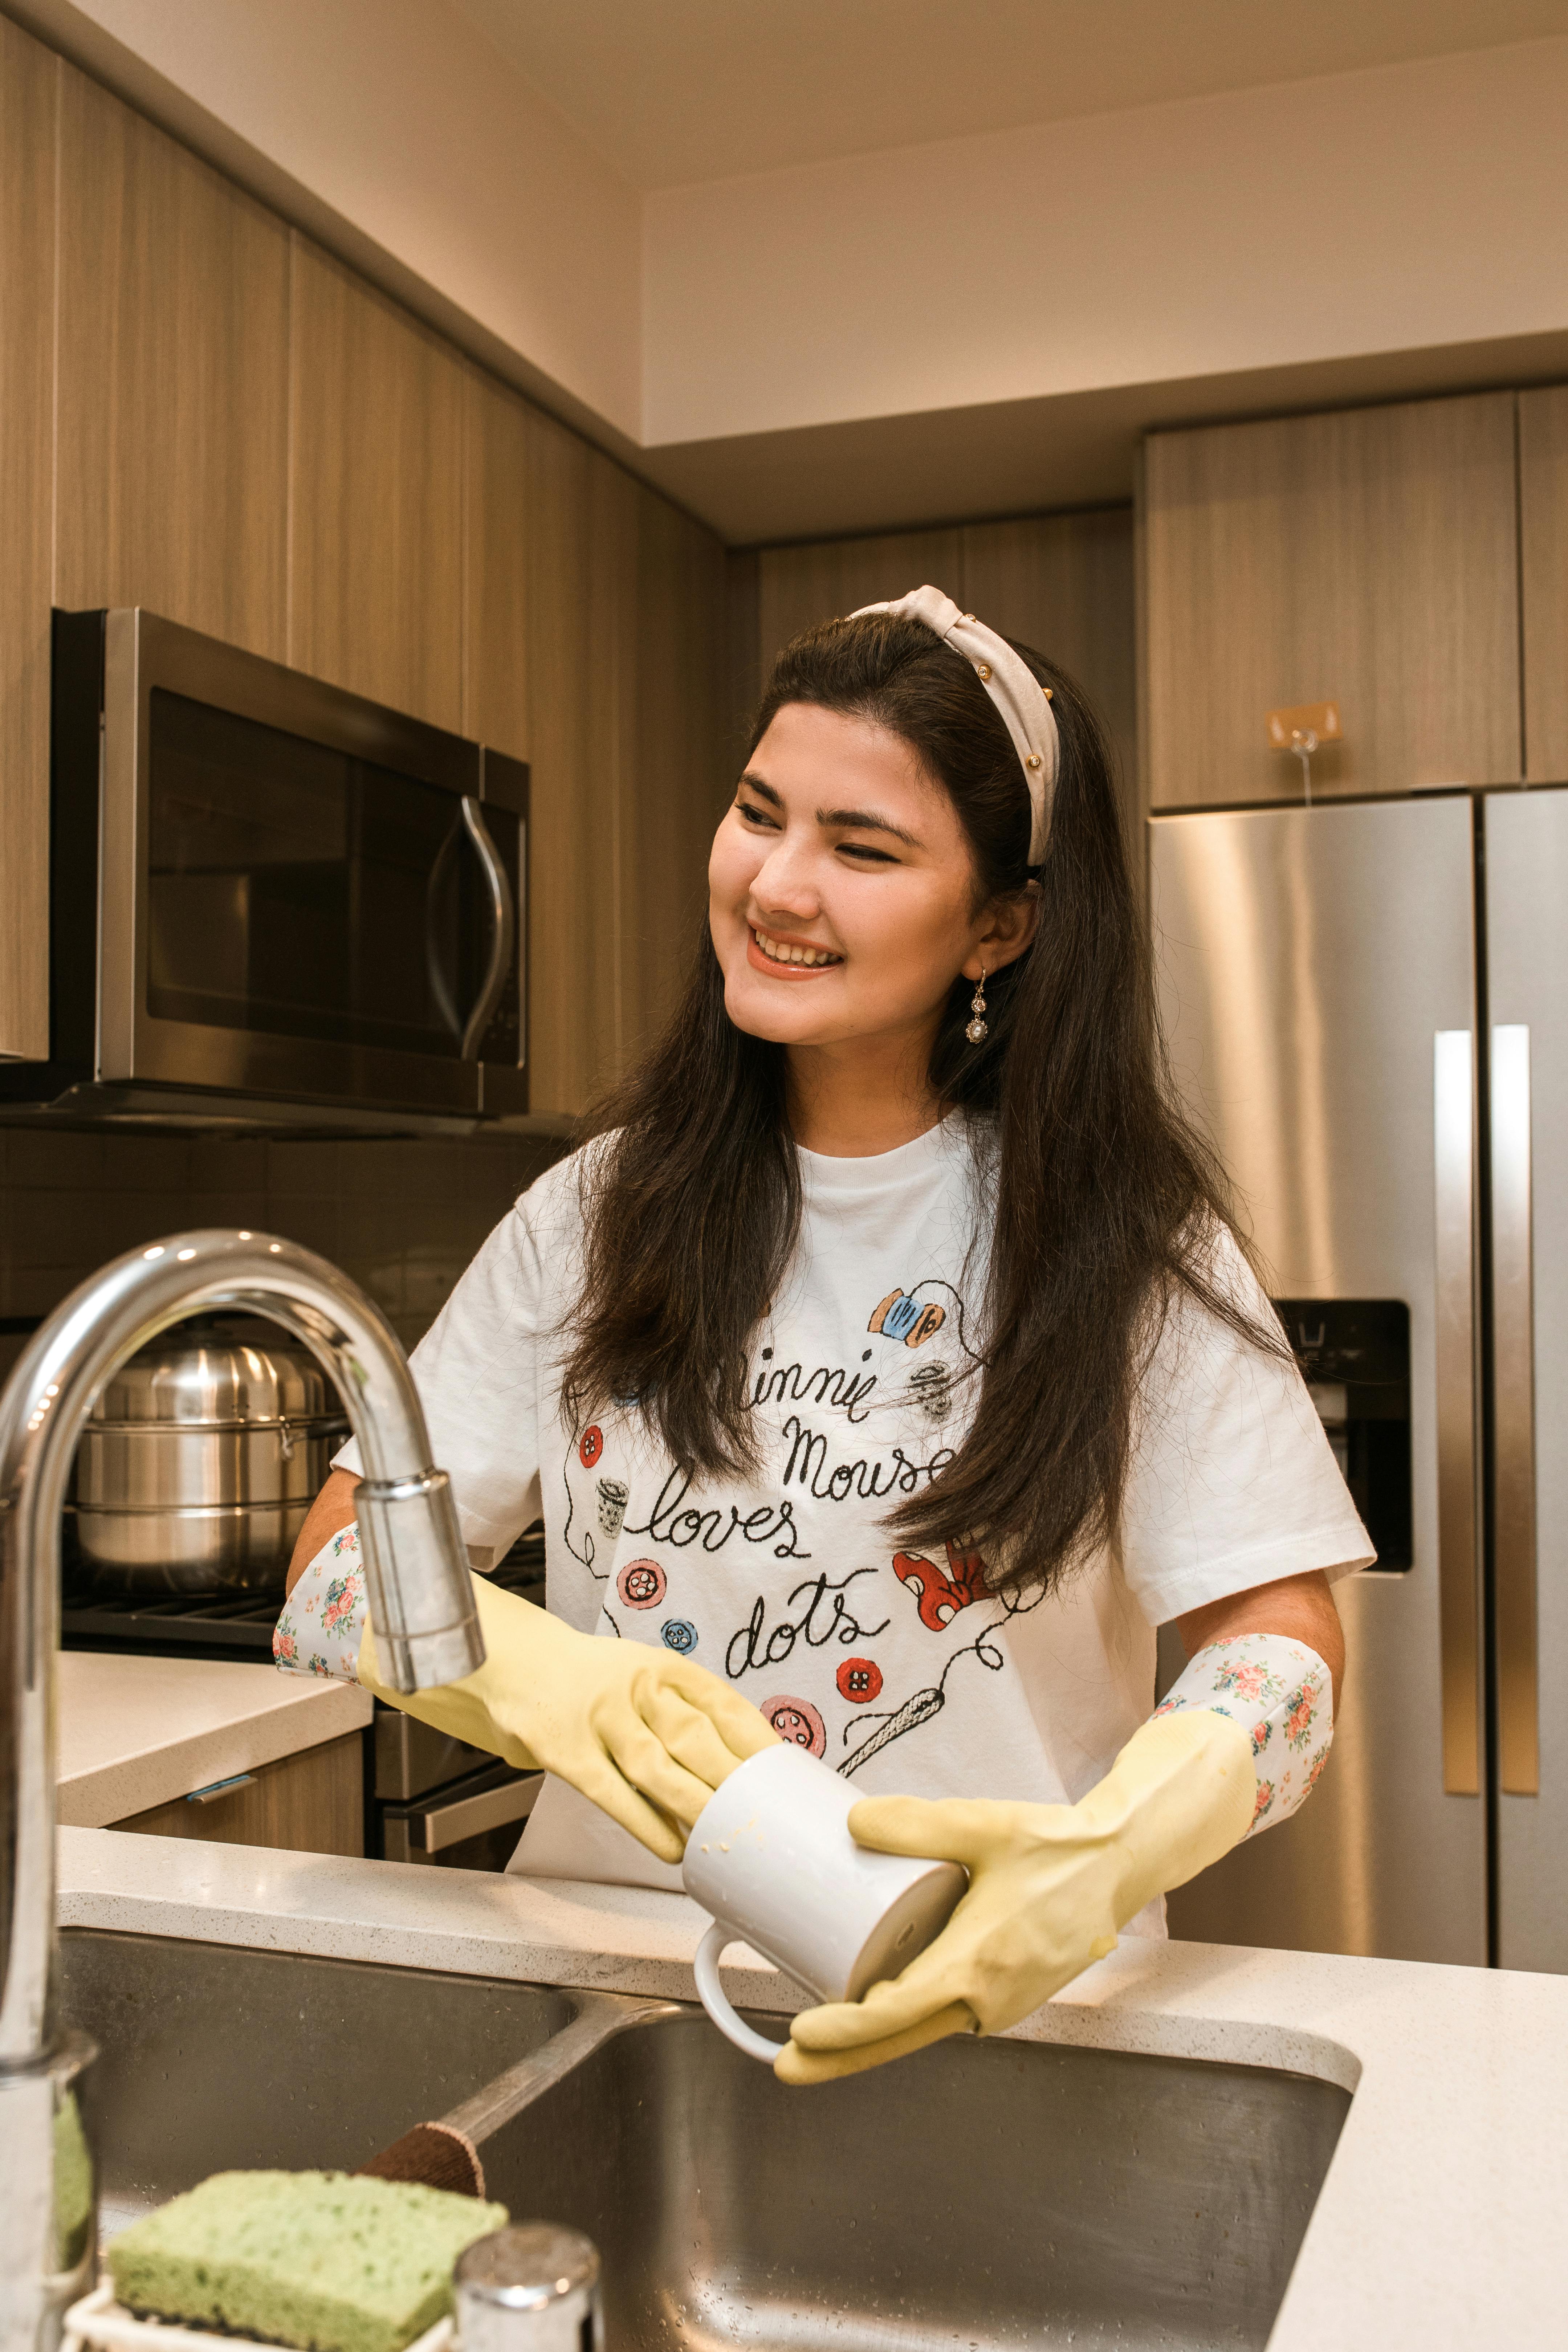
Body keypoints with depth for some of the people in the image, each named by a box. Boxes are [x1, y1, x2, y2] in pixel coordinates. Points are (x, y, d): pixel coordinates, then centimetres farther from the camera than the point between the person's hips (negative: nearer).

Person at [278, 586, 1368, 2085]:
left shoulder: (1127, 1237, -2)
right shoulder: (600, 1212, 4)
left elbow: (1280, 1638, -5)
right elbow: (337, 1571, 1)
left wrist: (1099, 1860, -25)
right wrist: (543, 1680, -20)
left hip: (1000, 1989, 0)